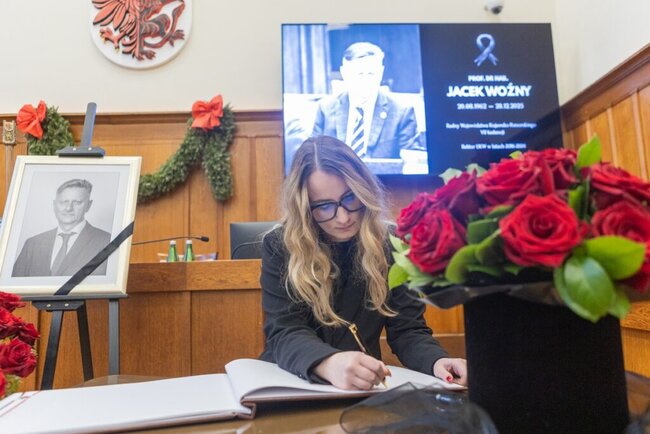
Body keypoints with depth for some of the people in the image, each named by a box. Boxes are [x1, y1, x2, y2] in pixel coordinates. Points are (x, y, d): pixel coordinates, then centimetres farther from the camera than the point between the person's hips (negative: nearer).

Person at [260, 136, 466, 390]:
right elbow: (285, 332, -17)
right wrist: (329, 364, -36)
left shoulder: (391, 245, -3)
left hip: (364, 388, 2)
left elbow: (407, 329, -4)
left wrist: (436, 361, -24)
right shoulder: (280, 247, -8)